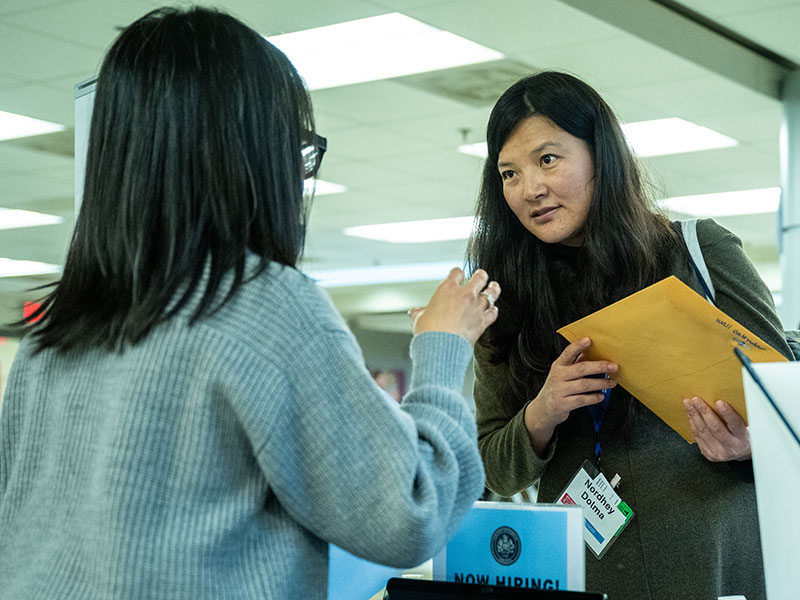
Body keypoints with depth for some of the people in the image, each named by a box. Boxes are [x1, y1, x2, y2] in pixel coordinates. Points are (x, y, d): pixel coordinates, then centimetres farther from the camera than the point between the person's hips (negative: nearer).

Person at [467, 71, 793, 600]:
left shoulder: (700, 250, -1)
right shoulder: (509, 301, 5)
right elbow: (497, 474, 8)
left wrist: (752, 443, -17)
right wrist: (540, 417, -12)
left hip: (712, 557, -2)